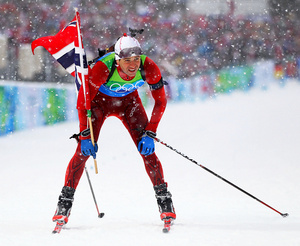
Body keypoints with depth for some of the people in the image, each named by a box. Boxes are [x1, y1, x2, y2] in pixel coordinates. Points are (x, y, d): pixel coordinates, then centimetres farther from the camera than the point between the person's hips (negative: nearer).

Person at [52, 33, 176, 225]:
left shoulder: (149, 68, -31)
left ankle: (164, 198, -1)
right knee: (84, 150, -14)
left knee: (146, 148, -12)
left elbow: (160, 102, -15)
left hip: (128, 101, 2)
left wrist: (150, 133, -19)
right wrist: (85, 136, -23)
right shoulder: (102, 69, -37)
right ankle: (65, 201, -2)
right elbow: (83, 103, -24)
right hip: (99, 100, -2)